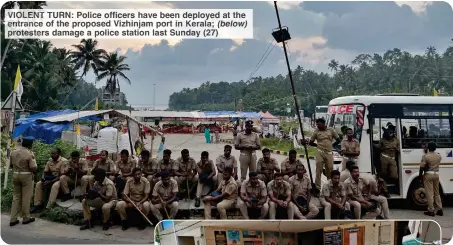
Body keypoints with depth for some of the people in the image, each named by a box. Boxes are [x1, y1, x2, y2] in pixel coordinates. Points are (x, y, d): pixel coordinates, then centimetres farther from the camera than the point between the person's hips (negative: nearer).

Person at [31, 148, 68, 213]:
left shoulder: (64, 161, -17)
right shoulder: (50, 160, 6)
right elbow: (45, 171, 12)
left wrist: (50, 181, -26)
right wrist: (43, 179, -10)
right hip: (52, 178, 8)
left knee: (55, 186, -36)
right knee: (38, 184, -9)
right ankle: (38, 204, -8)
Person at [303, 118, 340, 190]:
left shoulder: (331, 130, 6)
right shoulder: (316, 131, 5)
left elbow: (338, 140, 12)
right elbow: (311, 142, 7)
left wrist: (331, 146, 7)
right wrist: (319, 145, -5)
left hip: (329, 153, 1)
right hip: (320, 152, -1)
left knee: (330, 170, 4)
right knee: (319, 170, -5)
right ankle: (317, 188, -2)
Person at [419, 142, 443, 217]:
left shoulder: (426, 156, -13)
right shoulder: (439, 156, 4)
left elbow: (422, 167, -13)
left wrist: (420, 176, -3)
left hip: (428, 175, -6)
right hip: (436, 174, 6)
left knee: (430, 193, -2)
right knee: (437, 193, 15)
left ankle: (431, 211, 0)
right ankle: (439, 209, 17)